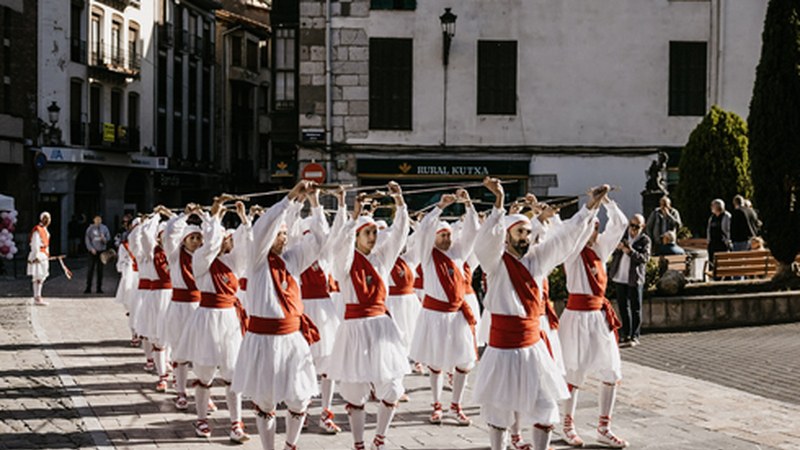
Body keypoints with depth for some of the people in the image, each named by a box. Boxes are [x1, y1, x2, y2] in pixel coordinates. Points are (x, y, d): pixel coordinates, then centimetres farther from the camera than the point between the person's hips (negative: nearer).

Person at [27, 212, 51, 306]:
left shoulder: (45, 230, 17)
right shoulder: (37, 230, -14)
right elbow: (35, 245, -19)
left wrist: (47, 255, 23)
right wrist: (36, 257, -23)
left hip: (44, 257, 10)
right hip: (38, 257, -10)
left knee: (42, 277, 13)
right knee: (37, 277, -9)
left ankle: (38, 297, 21)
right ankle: (37, 298, -8)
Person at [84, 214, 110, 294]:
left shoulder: (104, 228, 5)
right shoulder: (90, 228, 1)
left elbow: (108, 237, 7)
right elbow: (87, 239, 1)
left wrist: (104, 239, -16)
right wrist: (91, 248, -10)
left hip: (102, 251, 2)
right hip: (93, 251, -2)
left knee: (100, 270, 4)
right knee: (91, 269, -5)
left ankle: (99, 288, 9)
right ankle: (88, 288, -2)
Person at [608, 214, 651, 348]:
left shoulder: (645, 240, -4)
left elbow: (645, 258, -15)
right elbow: (611, 253, 9)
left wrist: (631, 252, -28)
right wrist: (617, 248, -13)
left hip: (634, 279, -4)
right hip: (619, 277, 5)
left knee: (635, 309, 0)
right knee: (623, 307, 12)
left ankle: (634, 337, 5)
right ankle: (625, 335, 21)